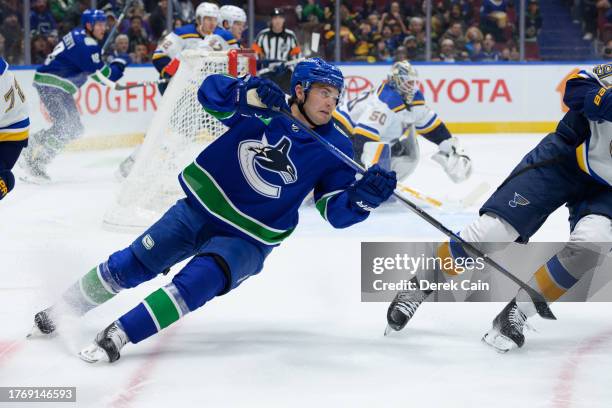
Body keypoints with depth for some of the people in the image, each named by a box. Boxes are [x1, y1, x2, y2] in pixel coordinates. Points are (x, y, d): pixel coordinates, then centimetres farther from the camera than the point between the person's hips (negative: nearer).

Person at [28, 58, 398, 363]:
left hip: (248, 238, -1)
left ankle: (118, 335, -21)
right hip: (200, 208, 1)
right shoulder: (265, 106, -10)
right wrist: (249, 92, -35)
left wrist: (364, 196, -30)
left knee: (196, 285, -27)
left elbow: (338, 211, -8)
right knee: (130, 265, 4)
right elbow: (211, 91, -16)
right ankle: (61, 314, 24)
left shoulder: (334, 149, -8)